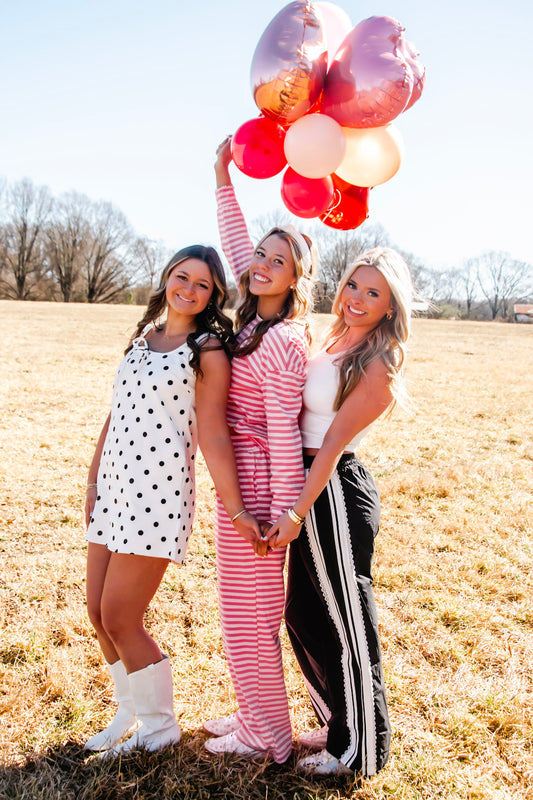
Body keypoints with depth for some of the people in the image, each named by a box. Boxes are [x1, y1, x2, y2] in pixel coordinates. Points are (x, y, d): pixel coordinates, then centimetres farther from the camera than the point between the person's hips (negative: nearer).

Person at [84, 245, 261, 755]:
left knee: (120, 619, -1)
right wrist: (93, 482, 15)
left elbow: (213, 436, -13)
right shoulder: (142, 339, 13)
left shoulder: (208, 351, -7)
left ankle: (160, 726, 23)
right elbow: (116, 416, 16)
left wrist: (236, 511, -18)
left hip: (158, 491, -7)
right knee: (98, 613, 12)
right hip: (114, 484, 7)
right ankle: (131, 713, 35)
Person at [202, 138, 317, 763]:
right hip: (243, 473, 9)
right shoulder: (257, 316, 7)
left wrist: (282, 513, -18)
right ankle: (255, 715, 35)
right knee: (245, 605, 19)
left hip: (255, 479, -9)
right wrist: (225, 183, 20)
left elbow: (283, 434, -20)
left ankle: (266, 737, 21)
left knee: (247, 611, 4)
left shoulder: (282, 342, -18)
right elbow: (237, 248, 21)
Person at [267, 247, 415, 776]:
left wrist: (296, 514, -21)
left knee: (343, 621, 5)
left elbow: (332, 445, -20)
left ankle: (360, 749, 27)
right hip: (312, 488, 9)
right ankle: (337, 725, 40)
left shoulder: (378, 368, -15)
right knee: (303, 614, 19)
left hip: (335, 494, -9)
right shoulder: (333, 344, 11)